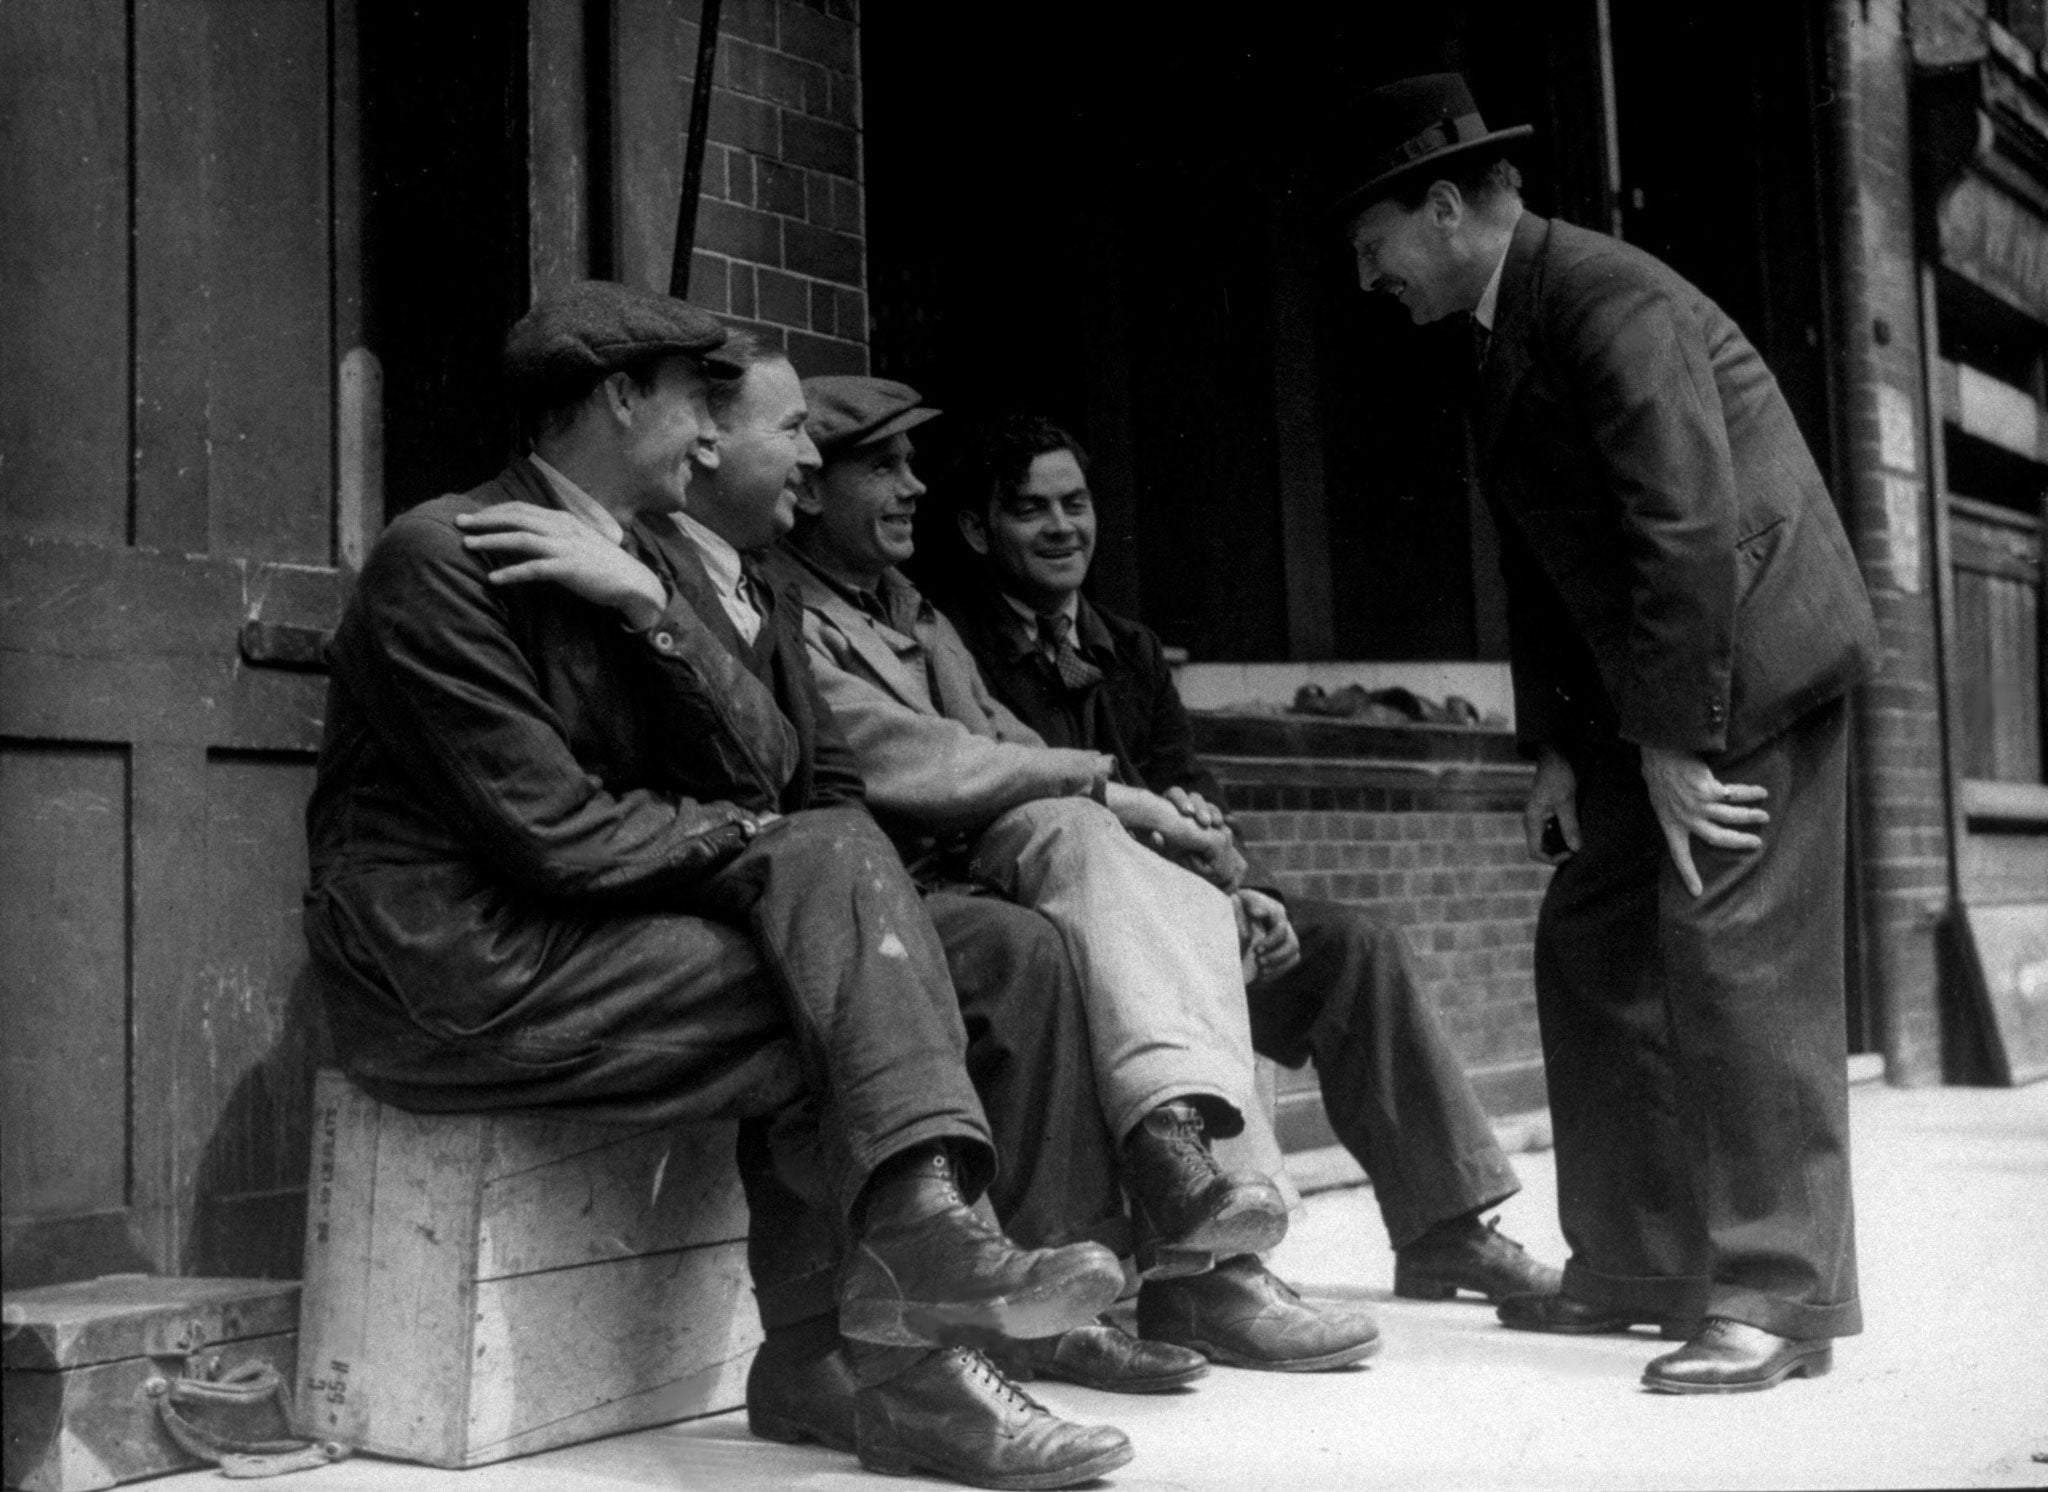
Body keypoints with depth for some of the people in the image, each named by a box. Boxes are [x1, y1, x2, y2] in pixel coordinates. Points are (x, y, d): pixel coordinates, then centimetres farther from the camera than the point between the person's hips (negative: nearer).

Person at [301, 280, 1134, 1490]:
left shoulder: (651, 562, 13)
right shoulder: (441, 556, -11)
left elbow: (768, 774, 0)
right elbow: (553, 833, -18)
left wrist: (653, 607, -13)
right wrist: (742, 839, -4)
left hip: (599, 914, 7)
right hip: (456, 959, -7)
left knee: (834, 854, -16)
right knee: (843, 997, -18)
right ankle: (893, 1352, -12)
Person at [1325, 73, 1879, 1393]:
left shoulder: (1609, 302, -17)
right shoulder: (1503, 336, 13)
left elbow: (1686, 529, -23)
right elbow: (1541, 562, 14)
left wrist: (1670, 742, -21)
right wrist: (1558, 747, 9)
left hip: (1747, 654, -10)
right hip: (1644, 689, 10)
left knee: (1734, 954, -11)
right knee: (1591, 942, 9)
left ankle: (1777, 1294, -4)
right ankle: (1640, 1263, 17)